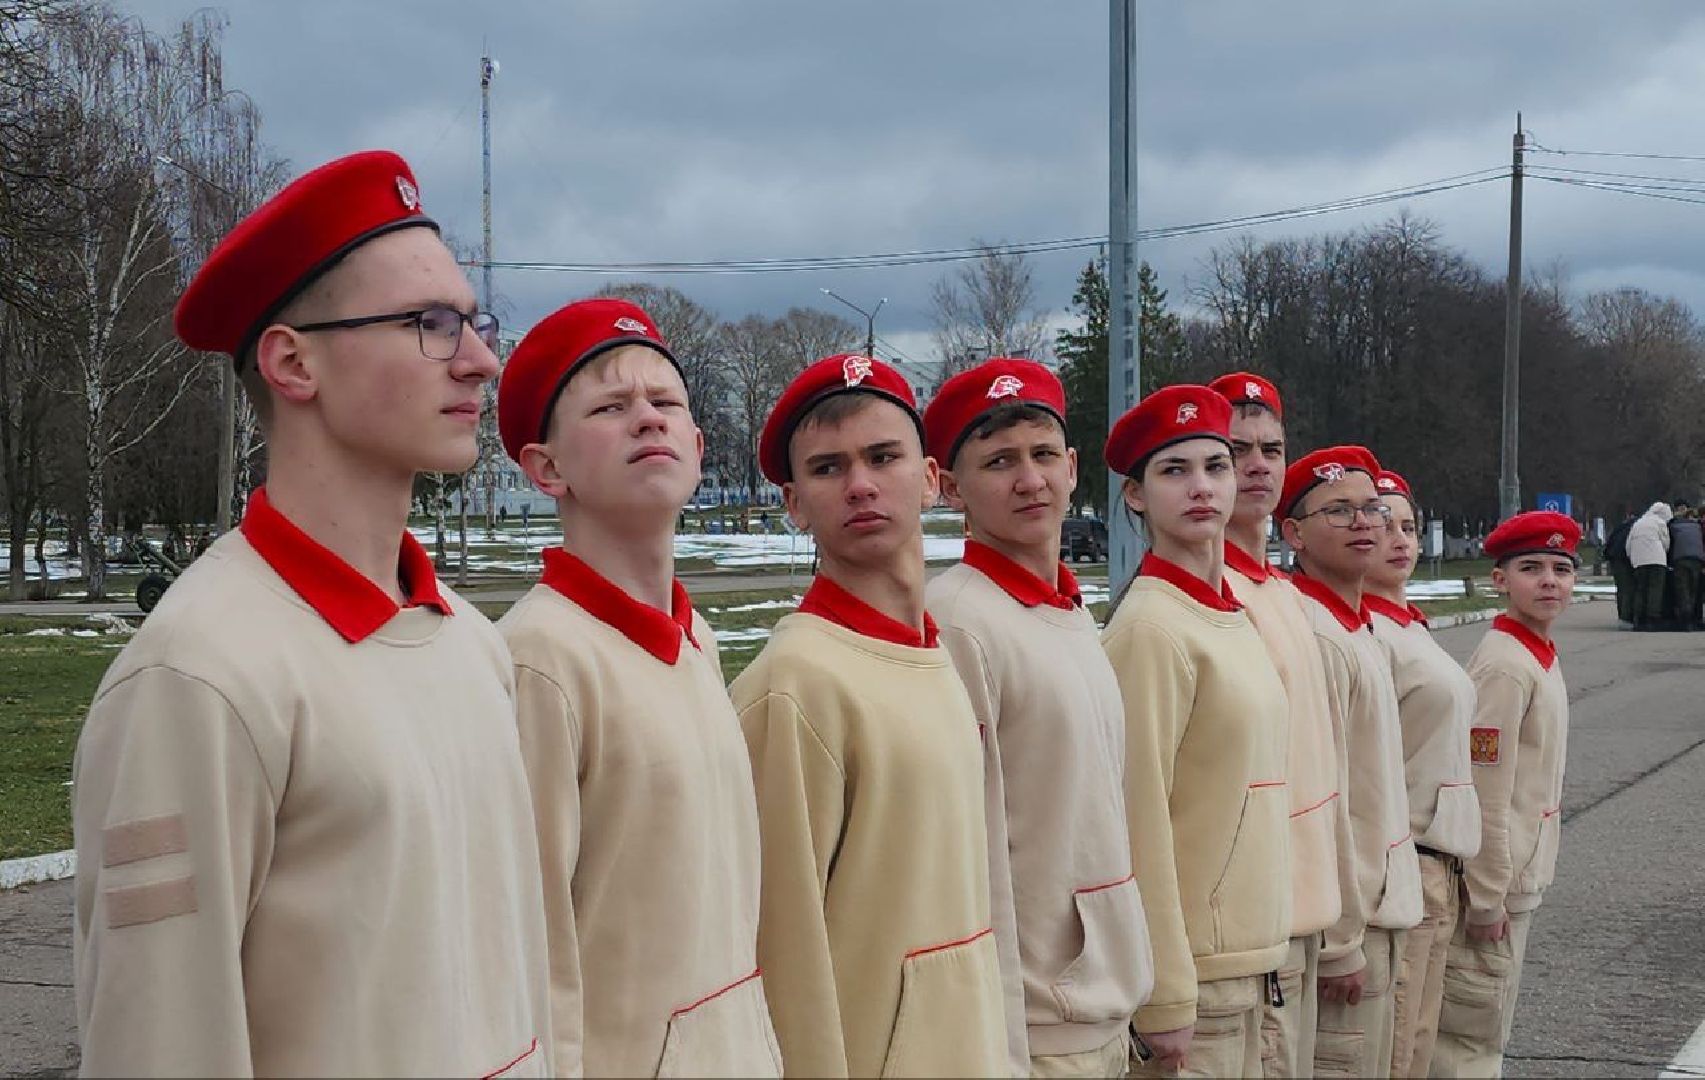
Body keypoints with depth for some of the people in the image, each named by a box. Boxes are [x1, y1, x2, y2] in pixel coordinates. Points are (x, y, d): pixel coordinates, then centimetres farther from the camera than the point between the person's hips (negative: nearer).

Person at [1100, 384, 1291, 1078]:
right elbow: (1139, 820, -17)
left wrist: (1266, 951, 14)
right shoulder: (1151, 625, -14)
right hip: (1191, 969, -8)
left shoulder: (1233, 617, 10)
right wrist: (1166, 999, -17)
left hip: (1249, 958, 8)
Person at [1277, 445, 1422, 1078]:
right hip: (1346, 923, -10)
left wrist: (1384, 918, 18)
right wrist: (1341, 942, -19)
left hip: (1379, 912, 10)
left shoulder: (1360, 630, 13)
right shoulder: (1311, 637, -18)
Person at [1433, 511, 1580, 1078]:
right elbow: (1484, 793, -21)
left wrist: (1521, 882, 16)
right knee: (1474, 1035, 0)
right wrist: (1488, 899, -19)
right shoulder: (1504, 666, -19)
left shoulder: (1543, 658, 10)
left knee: (1488, 1030, 19)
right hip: (1494, 881, -9)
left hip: (1522, 877, 9)